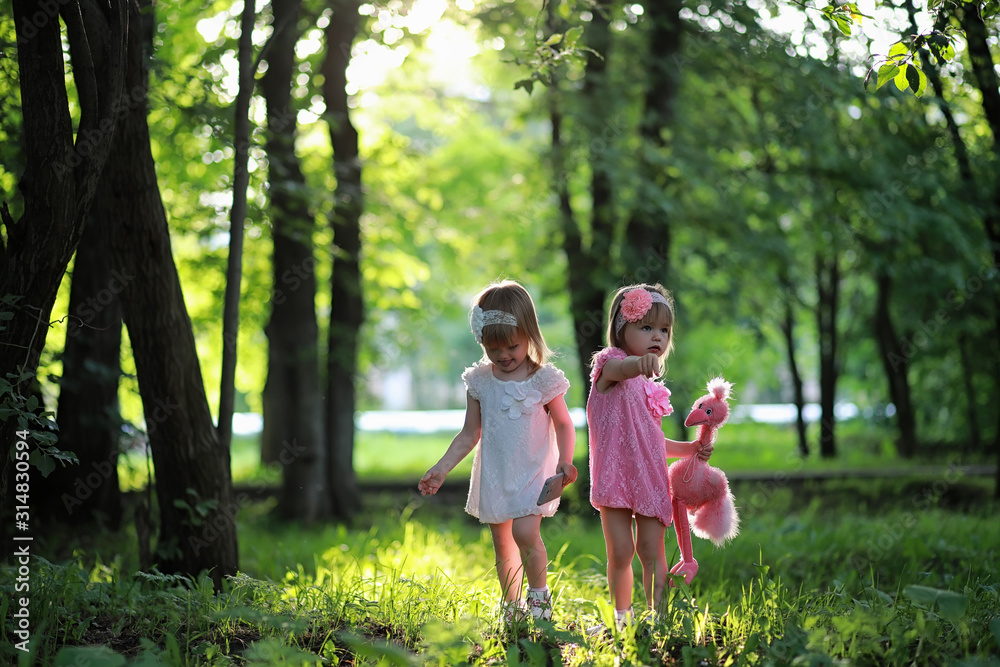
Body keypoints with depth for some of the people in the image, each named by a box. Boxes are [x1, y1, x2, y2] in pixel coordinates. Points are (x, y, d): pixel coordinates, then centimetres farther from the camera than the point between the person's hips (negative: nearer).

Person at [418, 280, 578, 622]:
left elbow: (564, 426, 1)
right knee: (503, 545, 10)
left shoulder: (544, 380, -7)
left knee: (526, 533, -21)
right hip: (494, 475, 4)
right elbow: (470, 434, 9)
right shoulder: (480, 382, 1)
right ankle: (512, 607, 23)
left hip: (533, 473, -4)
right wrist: (441, 469, 3)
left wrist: (565, 461, -16)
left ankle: (539, 593, 1)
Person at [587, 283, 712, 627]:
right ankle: (621, 615, 17)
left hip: (650, 480, 5)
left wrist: (690, 449, 11)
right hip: (615, 479, -5)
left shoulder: (651, 386, 17)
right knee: (621, 553, 0)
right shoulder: (610, 363, -4)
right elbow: (620, 368, -32)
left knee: (652, 551, -1)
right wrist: (640, 362, -57)